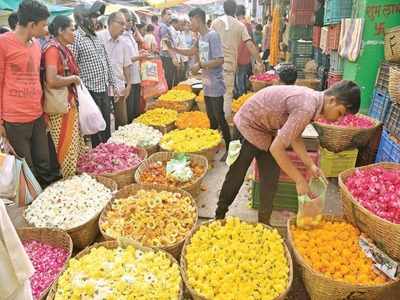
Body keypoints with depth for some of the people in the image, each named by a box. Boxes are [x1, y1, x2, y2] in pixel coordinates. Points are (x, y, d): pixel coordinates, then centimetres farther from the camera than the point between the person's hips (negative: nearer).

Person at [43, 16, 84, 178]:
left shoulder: (63, 49, 12)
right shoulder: (53, 49, -16)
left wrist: (74, 78, 4)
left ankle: (72, 178, 29)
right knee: (66, 147, 0)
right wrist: (73, 79, -14)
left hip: (70, 104, 9)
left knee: (73, 145, 16)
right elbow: (52, 80, -27)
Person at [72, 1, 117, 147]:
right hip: (90, 91, -7)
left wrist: (113, 83, 16)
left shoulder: (96, 37, 13)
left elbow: (107, 62, 17)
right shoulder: (75, 38, -12)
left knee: (107, 127, 16)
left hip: (104, 89, 7)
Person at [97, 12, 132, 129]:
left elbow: (126, 66, 10)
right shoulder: (98, 37, -8)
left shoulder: (124, 43, 6)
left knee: (122, 121, 10)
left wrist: (128, 85, 5)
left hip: (119, 88, 4)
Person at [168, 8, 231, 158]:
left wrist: (200, 65, -17)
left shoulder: (212, 35, -16)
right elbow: (191, 52, 27)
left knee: (220, 118, -3)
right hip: (207, 85, 9)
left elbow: (220, 60, -23)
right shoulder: (201, 38, 11)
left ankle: (229, 149, 9)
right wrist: (174, 49, 17)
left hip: (215, 86, -9)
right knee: (211, 117, 16)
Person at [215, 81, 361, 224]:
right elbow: (276, 148, -33)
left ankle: (264, 223, 23)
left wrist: (311, 165, -2)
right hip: (248, 125, -8)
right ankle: (219, 216, 26)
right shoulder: (306, 108, -33)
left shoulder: (312, 98, -5)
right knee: (236, 176, 6)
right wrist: (300, 180, -23)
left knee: (271, 177, 9)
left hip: (266, 128, 9)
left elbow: (294, 136, 5)